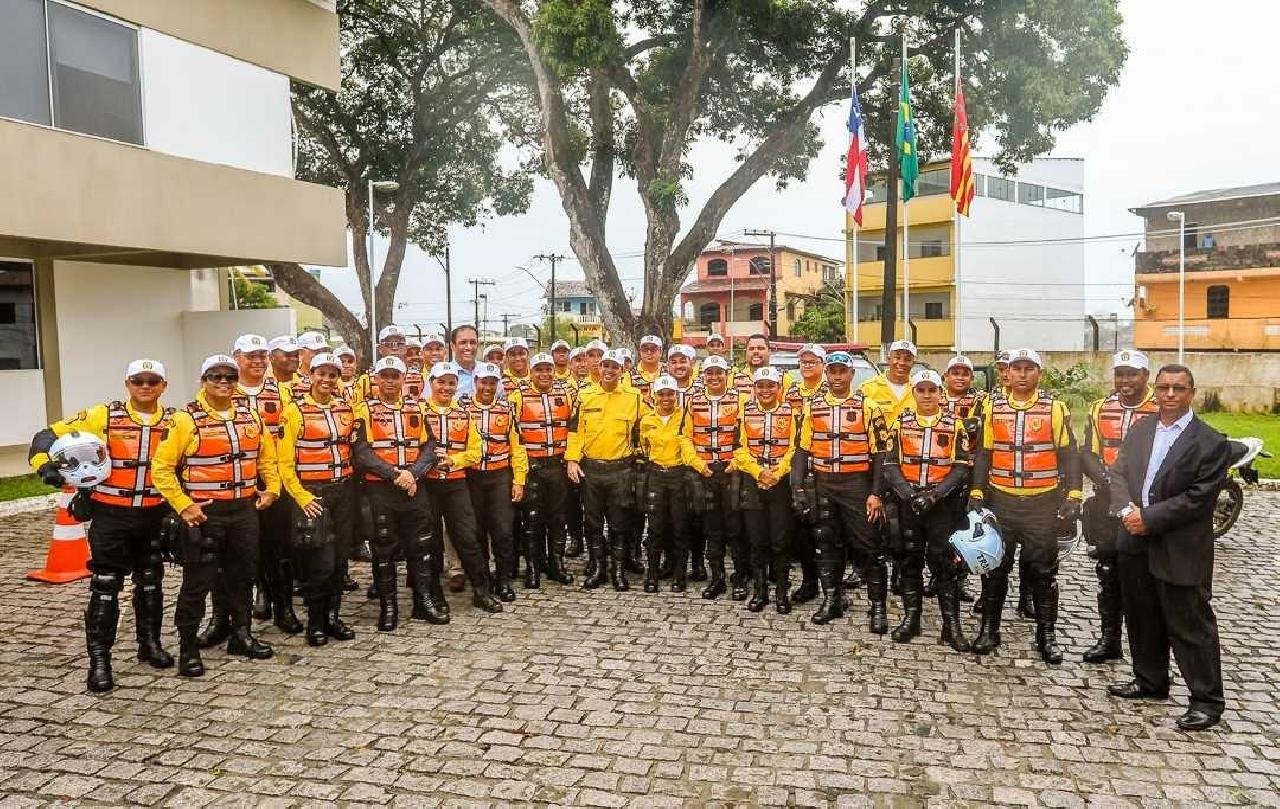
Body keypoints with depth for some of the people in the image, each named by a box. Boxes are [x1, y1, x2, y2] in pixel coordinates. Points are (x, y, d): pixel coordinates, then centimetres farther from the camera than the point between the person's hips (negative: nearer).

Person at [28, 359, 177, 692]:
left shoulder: (175, 422, 0)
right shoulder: (102, 416, -6)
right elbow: (48, 436, -3)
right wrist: (46, 465, -20)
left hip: (155, 517, 3)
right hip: (111, 517, -3)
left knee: (151, 583, 14)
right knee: (106, 587, -1)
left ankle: (150, 644, 29)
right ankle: (99, 659, 7)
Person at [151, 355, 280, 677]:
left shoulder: (251, 417, 8)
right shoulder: (186, 420, -9)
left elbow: (267, 457, 20)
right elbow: (161, 468, -10)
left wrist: (271, 488, 10)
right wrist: (183, 505, -15)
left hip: (244, 510, 5)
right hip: (205, 513, -5)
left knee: (242, 576, 15)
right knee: (198, 582, 1)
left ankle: (241, 635, 30)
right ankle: (188, 648, 13)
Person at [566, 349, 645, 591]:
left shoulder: (634, 397, 1)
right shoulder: (585, 396, 2)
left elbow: (639, 432, 6)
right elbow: (575, 430, 2)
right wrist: (572, 460, -6)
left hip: (620, 469, -1)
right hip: (590, 468, 1)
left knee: (618, 523, 6)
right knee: (592, 522, 9)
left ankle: (618, 570, 17)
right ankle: (596, 569, 20)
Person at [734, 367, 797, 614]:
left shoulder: (789, 411, 2)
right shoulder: (746, 411, 6)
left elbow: (794, 447, -2)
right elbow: (740, 448, 2)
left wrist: (777, 472, -14)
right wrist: (759, 472, -10)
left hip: (782, 482, -1)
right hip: (753, 482, 1)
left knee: (780, 540, 0)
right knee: (757, 540, 5)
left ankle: (782, 592, 11)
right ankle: (759, 591, 15)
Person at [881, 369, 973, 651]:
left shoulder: (954, 424, 1)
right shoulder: (901, 422, 5)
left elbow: (962, 467, -4)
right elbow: (890, 464, 0)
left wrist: (935, 495, -16)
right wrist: (907, 493, -15)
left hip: (942, 503, -2)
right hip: (908, 501, 2)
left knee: (944, 563, -2)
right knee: (909, 560, 8)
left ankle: (952, 625, 4)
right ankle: (910, 618, 19)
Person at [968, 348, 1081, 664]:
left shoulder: (1054, 407, -2)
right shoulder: (994, 407, 4)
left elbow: (1069, 454, -1)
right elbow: (983, 454, 7)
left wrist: (1073, 496, -9)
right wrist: (976, 493, -1)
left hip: (1043, 503, -2)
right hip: (1000, 501, 2)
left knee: (1043, 571, 6)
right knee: (994, 567, 8)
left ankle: (1047, 634, 19)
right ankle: (989, 629, 21)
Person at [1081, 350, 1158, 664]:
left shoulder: (1162, 411, -5)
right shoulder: (1100, 409, 8)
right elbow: (1088, 453, 6)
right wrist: (1105, 478, -13)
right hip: (1107, 506, 4)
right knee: (1108, 575, 12)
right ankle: (1109, 640, 23)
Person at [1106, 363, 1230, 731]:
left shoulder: (1211, 442, -10)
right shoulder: (1140, 430, 9)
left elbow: (1199, 497, -15)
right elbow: (1118, 473, 6)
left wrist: (1149, 517, -16)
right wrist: (1126, 510, -12)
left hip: (1180, 551, -6)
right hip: (1136, 545, 6)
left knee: (1190, 626, 2)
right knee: (1142, 618, 17)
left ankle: (1207, 700, 15)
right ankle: (1150, 680, 34)